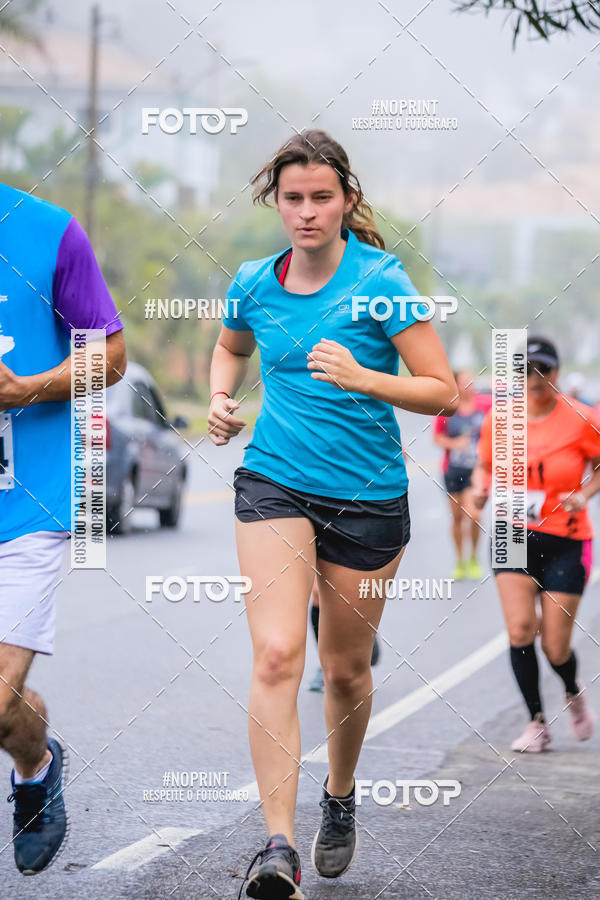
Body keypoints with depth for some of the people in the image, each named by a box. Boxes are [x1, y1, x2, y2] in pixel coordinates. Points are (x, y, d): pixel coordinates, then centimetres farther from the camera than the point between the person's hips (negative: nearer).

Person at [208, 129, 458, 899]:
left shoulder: (381, 280, -10)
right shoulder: (254, 283, 2)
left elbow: (444, 391, -11)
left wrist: (362, 378, -24)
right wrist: (221, 397, 6)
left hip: (368, 497, -1)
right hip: (274, 484, 1)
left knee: (345, 668, 12)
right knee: (276, 655, -18)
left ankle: (340, 799, 41)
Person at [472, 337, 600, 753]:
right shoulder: (499, 418, -1)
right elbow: (486, 464, 14)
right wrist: (481, 487, -7)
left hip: (566, 541, -2)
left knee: (555, 648, -1)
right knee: (519, 629, -15)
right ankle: (538, 725, 0)